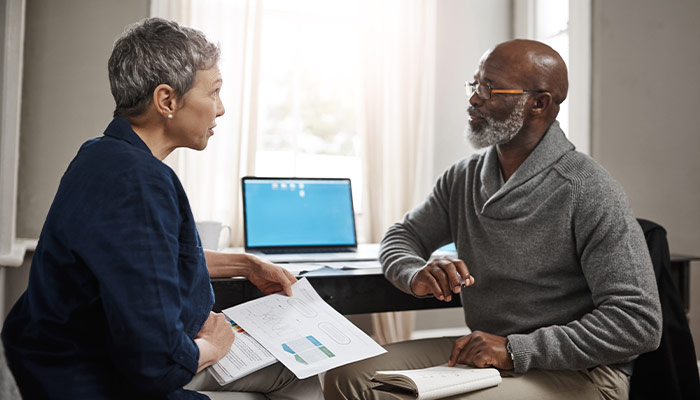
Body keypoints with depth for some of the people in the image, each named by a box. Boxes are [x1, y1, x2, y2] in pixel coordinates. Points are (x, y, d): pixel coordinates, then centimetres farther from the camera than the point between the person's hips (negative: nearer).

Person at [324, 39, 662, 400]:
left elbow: (639, 321, -19)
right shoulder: (463, 177, 6)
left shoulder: (588, 192, -16)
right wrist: (416, 275, -11)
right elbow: (402, 235, 15)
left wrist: (516, 349, -23)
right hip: (478, 352, 6)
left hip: (573, 370, -6)